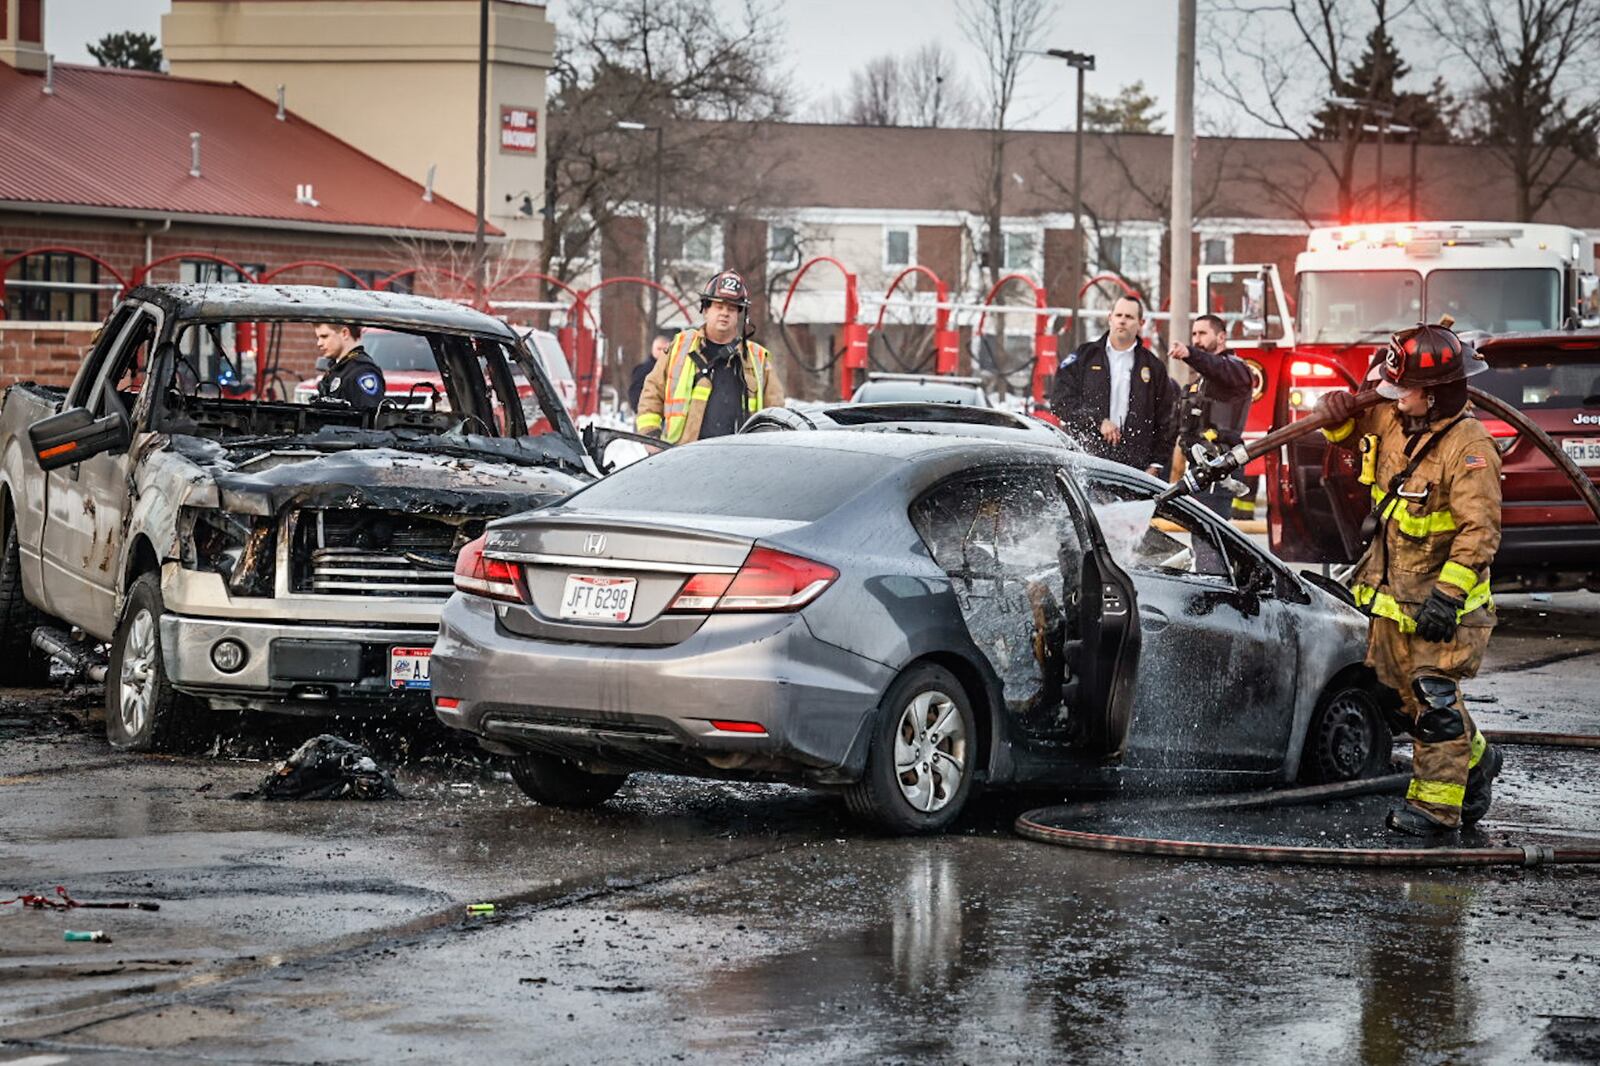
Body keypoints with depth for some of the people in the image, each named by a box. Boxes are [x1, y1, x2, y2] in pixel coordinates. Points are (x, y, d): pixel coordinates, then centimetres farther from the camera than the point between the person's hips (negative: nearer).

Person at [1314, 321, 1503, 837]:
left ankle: (1435, 805, -5)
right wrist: (1340, 414, 0)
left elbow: (1480, 530, -24)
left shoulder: (1468, 446, -21)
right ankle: (1474, 761, 37)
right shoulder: (1392, 423, 3)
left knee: (1434, 697, -9)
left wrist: (1447, 594, -29)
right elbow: (1351, 433, 25)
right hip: (1393, 596, 8)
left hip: (1441, 600, -8)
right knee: (1413, 694, 17)